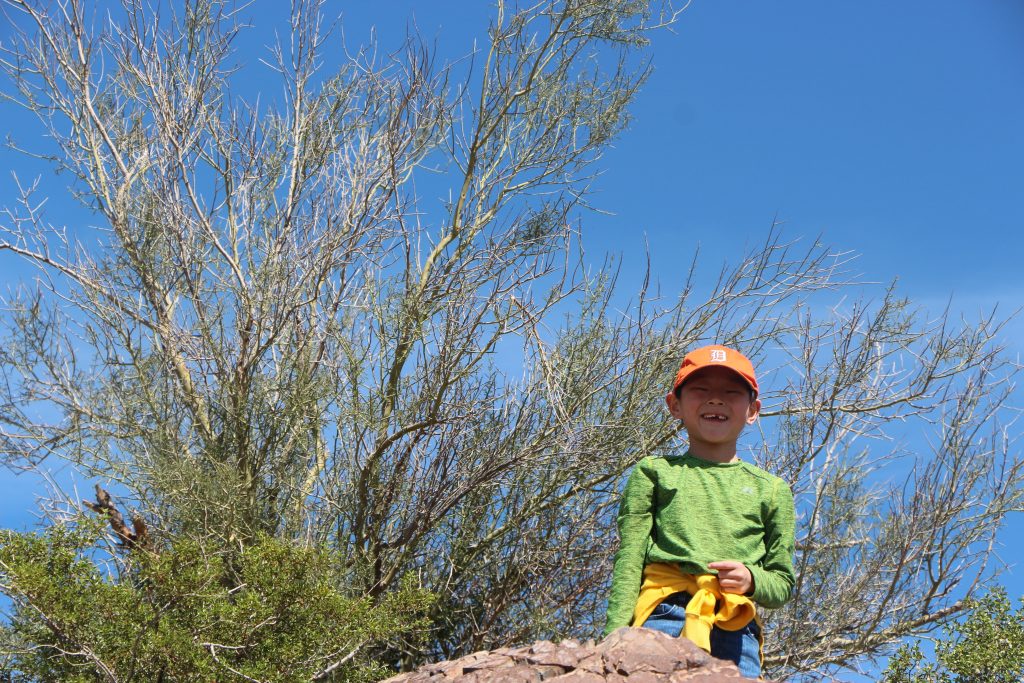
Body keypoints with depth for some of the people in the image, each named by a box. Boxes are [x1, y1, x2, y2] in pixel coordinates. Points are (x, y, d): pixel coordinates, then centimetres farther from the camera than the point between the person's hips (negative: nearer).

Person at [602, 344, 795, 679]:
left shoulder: (770, 489, 24)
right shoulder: (653, 472, 19)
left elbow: (783, 582, 23)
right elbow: (628, 561, 10)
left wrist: (753, 580, -1)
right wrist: (615, 635, -3)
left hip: (737, 630, 2)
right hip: (665, 614, -2)